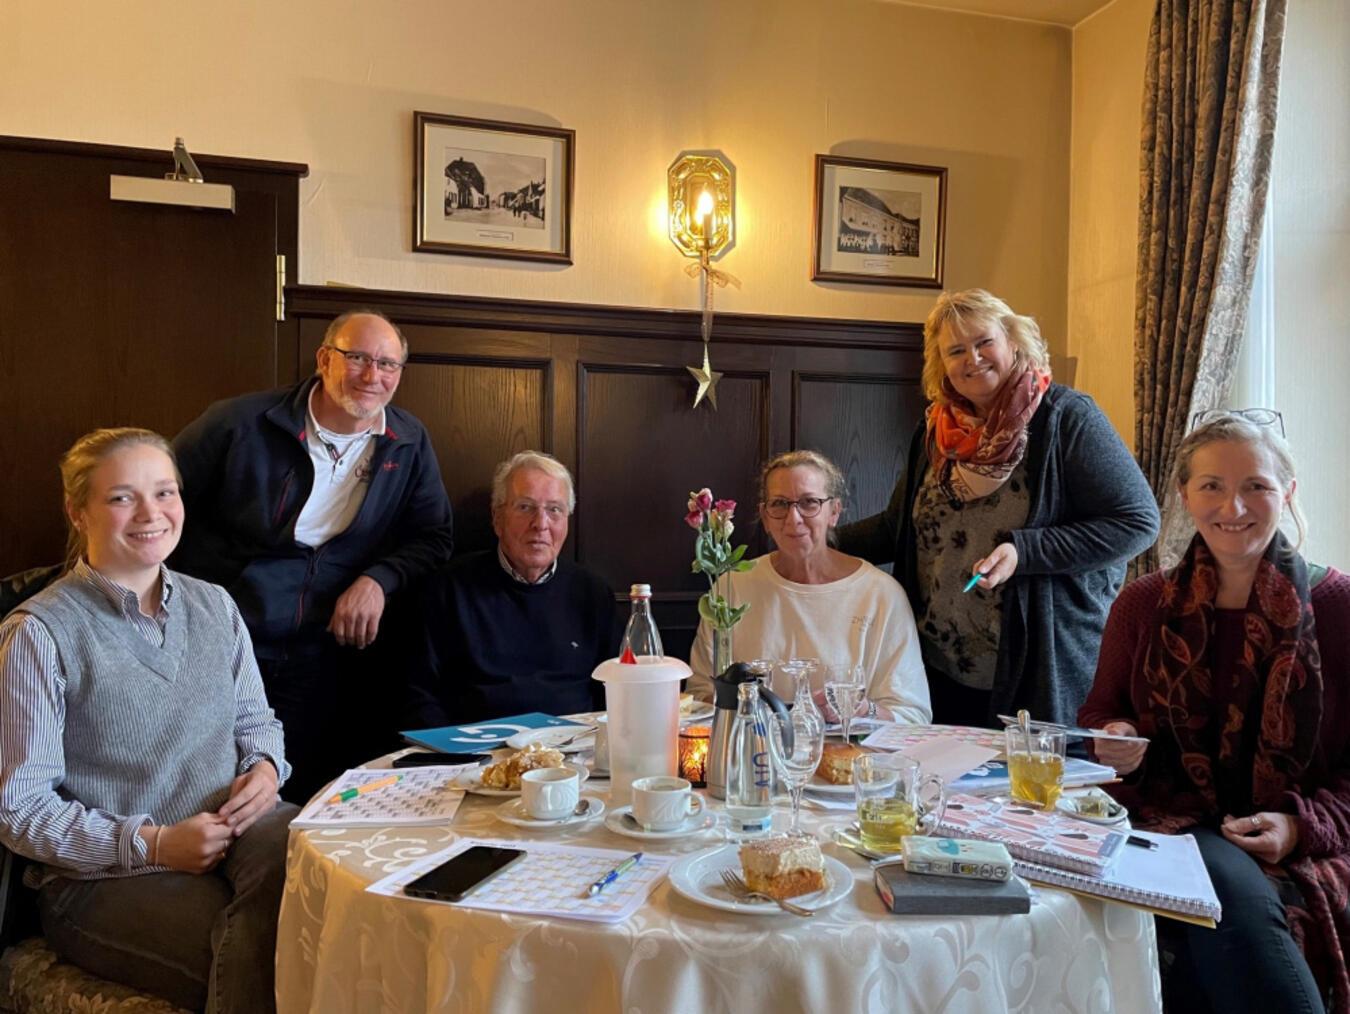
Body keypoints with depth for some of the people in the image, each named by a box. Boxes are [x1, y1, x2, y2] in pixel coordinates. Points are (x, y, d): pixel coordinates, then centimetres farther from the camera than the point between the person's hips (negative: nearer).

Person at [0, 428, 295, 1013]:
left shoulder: (214, 605, 11)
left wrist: (265, 767, -3)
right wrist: (154, 845, -15)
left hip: (234, 829, 5)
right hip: (101, 877, -4)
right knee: (252, 963, -31)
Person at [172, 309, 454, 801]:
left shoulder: (409, 444, 0)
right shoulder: (239, 423, -8)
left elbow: (432, 537, 6)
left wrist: (380, 579, -12)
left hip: (321, 660, 2)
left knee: (305, 806, 11)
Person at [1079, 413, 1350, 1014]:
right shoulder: (1143, 605, 7)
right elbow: (1099, 715, 15)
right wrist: (1113, 743, -8)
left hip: (1301, 851, -1)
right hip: (1172, 828, 1)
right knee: (1233, 890, -32)